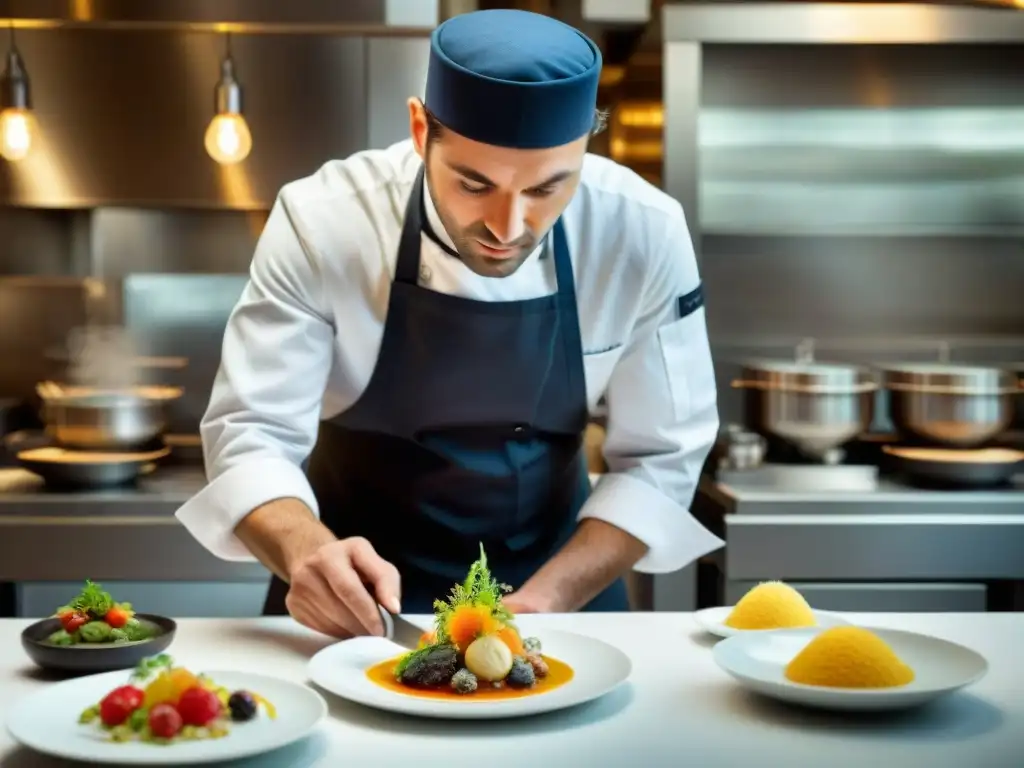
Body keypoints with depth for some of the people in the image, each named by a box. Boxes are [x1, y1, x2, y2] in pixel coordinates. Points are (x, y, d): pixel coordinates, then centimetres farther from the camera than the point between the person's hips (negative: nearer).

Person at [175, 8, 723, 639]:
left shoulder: (644, 234, -17)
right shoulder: (322, 222, -20)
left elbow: (659, 456, -9)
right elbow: (251, 432, -17)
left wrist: (543, 605, -21)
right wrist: (307, 554, -37)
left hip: (551, 573, 1)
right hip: (359, 588, -1)